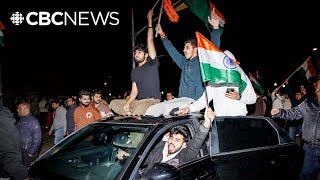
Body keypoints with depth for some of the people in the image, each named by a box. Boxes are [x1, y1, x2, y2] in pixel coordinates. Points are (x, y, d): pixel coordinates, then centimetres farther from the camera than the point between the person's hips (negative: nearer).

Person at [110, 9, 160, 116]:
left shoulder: (151, 64, 2)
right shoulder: (134, 71, 20)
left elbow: (150, 41, -5)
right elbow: (134, 91, 14)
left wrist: (149, 19, -2)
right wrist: (127, 103, -5)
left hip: (152, 101, -7)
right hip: (138, 101, 7)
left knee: (141, 107, -41)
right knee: (113, 103, -9)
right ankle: (133, 115, -18)